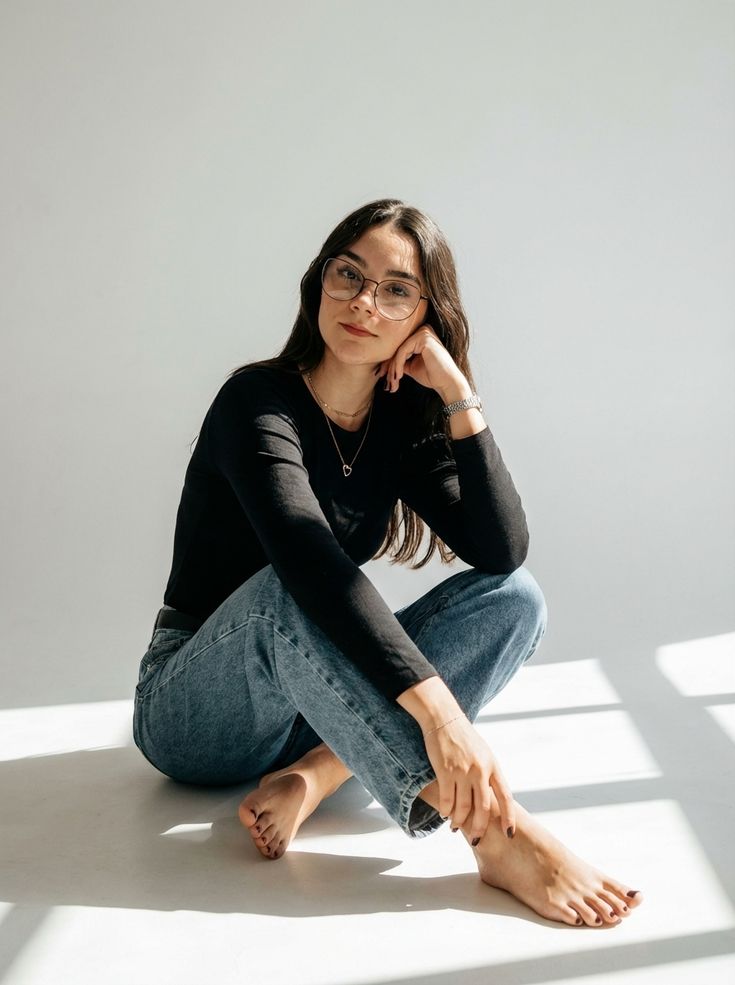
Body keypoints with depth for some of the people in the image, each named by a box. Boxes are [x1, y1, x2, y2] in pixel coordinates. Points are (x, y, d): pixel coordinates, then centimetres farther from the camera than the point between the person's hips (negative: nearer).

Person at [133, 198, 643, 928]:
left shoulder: (404, 421, 0)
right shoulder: (259, 401, -18)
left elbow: (503, 553, -14)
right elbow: (308, 565, -36)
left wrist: (457, 394, -19)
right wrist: (438, 710, -45)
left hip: (313, 708, 5)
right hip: (193, 713, -5)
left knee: (515, 599, -12)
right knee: (288, 591, -37)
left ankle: (311, 776, -27)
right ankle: (495, 830, -40)